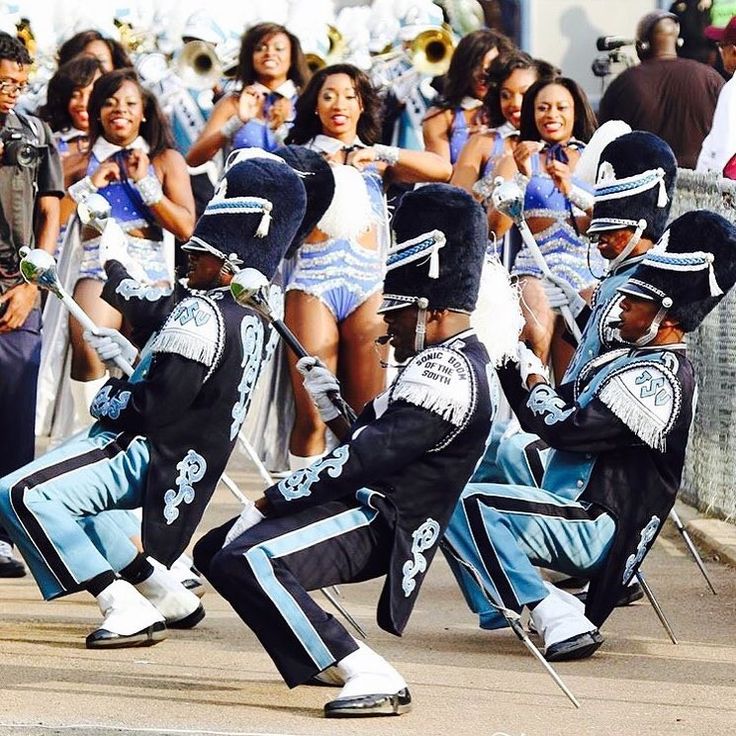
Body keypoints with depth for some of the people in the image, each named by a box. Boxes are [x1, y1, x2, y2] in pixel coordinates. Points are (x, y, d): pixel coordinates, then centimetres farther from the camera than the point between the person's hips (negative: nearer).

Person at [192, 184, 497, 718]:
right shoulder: (450, 362, 20)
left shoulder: (447, 371, -15)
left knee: (246, 560, -32)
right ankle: (331, 660, 20)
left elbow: (367, 457, -22)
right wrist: (332, 407, 11)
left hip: (377, 524, -11)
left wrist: (268, 503, -18)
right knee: (213, 552, 16)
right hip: (365, 505, 11)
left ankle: (374, 680, -30)